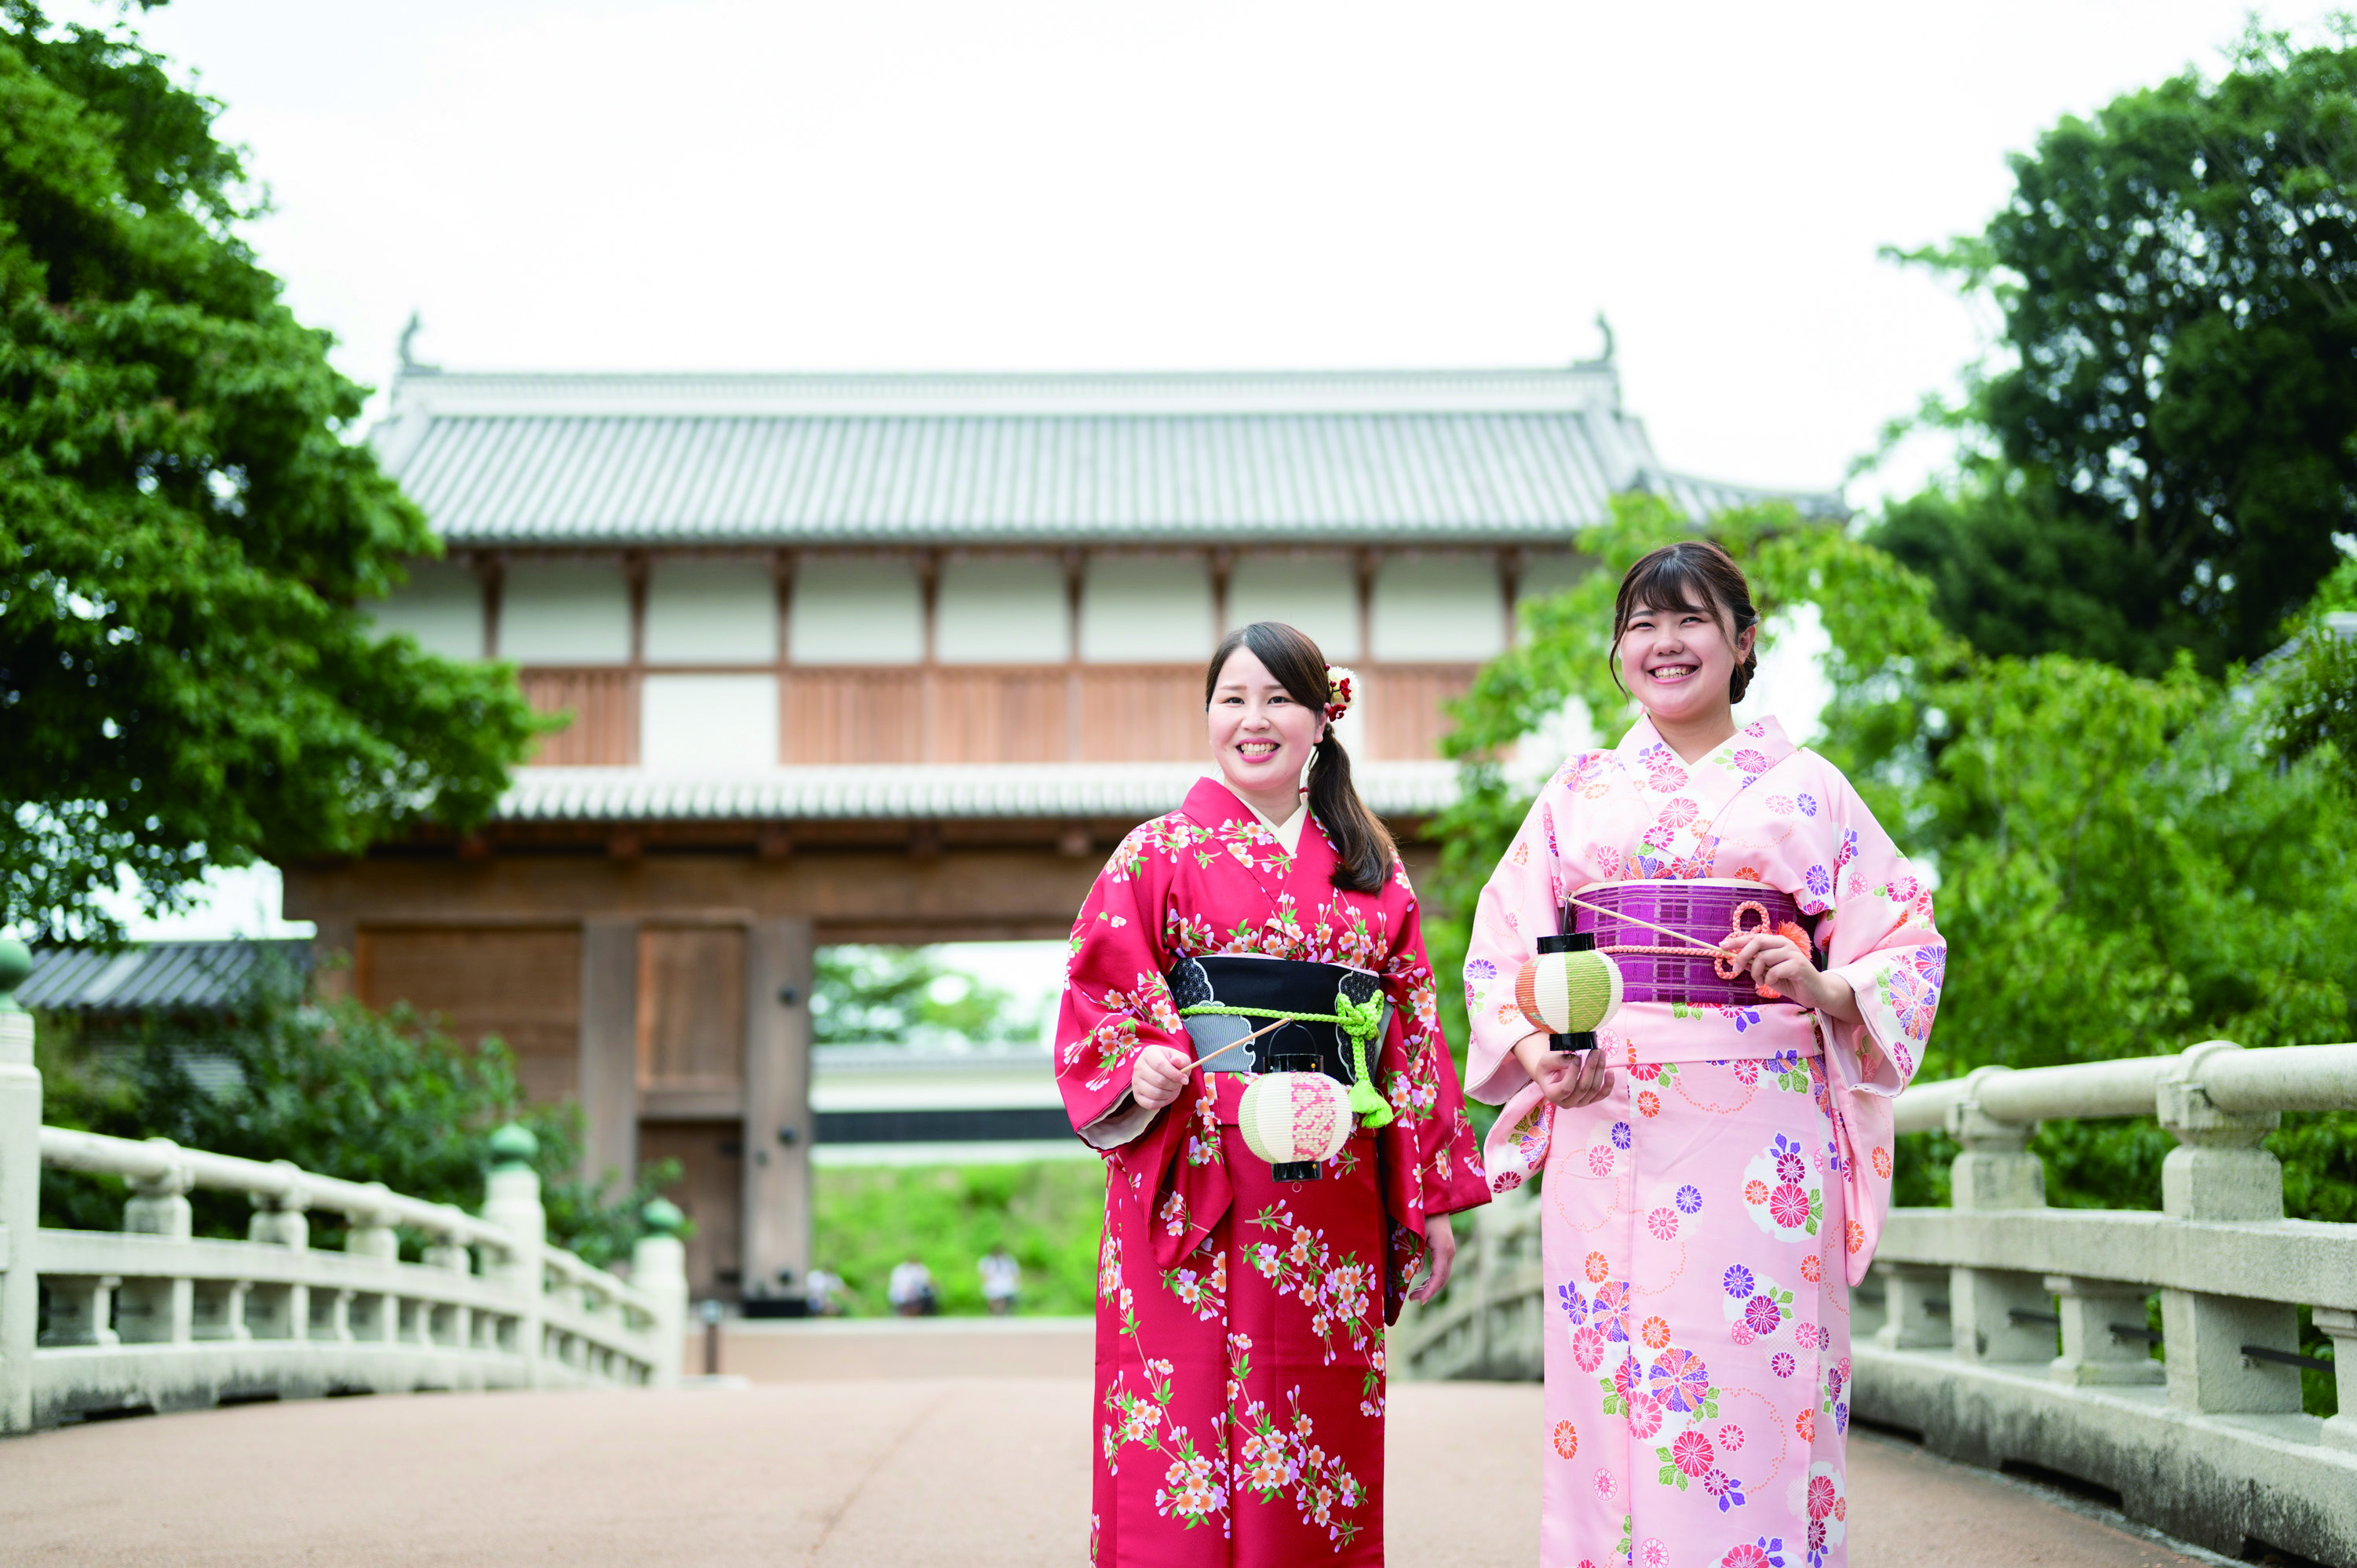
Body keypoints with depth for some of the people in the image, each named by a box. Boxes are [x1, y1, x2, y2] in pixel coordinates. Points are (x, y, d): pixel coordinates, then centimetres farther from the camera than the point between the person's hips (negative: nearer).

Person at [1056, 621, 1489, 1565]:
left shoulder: (1372, 871, 14)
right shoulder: (1160, 853, 5)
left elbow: (1414, 1033, 14)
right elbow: (1097, 1000, 0)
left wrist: (1430, 1198, 10)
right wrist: (1137, 1071, -22)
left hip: (1332, 1191, 3)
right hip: (1193, 1178, -3)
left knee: (1322, 1426, 4)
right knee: (1186, 1427, -6)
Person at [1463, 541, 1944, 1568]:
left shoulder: (1805, 787, 10)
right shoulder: (1580, 792, 16)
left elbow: (1909, 944, 8)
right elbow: (1500, 950, 13)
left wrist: (1822, 987, -12)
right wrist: (1539, 1052, -6)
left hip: (1760, 1129, -2)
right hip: (1607, 1127, 2)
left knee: (1758, 1389, -7)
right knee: (1611, 1390, -2)